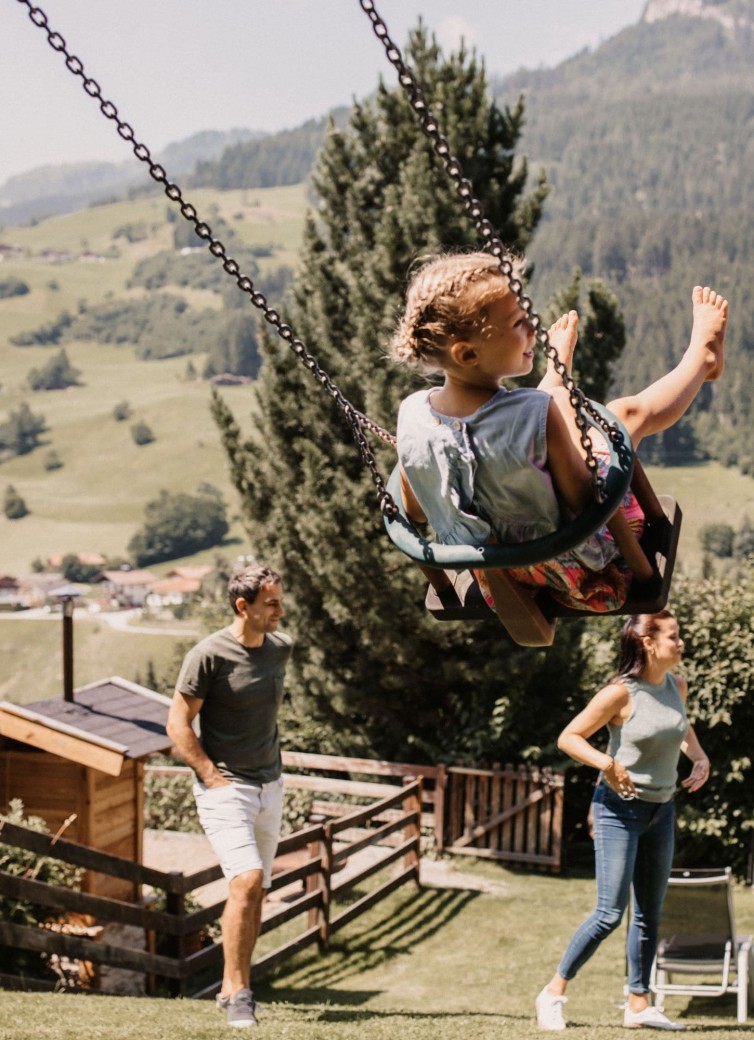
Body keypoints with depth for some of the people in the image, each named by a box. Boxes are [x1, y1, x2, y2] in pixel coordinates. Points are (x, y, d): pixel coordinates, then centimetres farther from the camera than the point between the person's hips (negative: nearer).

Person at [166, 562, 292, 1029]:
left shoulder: (281, 648, 6)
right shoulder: (209, 655, -14)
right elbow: (178, 723, -11)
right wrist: (214, 778, -15)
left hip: (270, 787, 7)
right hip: (225, 788, -7)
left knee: (257, 892, 11)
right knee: (246, 880, -19)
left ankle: (232, 990, 24)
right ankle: (238, 994, -10)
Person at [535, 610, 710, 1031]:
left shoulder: (677, 686, 2)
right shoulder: (621, 693, -17)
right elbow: (568, 737, -13)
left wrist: (700, 757, 8)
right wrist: (606, 763, -29)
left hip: (661, 811, 7)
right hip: (620, 810, -7)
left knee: (651, 913, 10)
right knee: (610, 913, -10)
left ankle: (639, 1004, 19)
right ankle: (554, 992, 4)